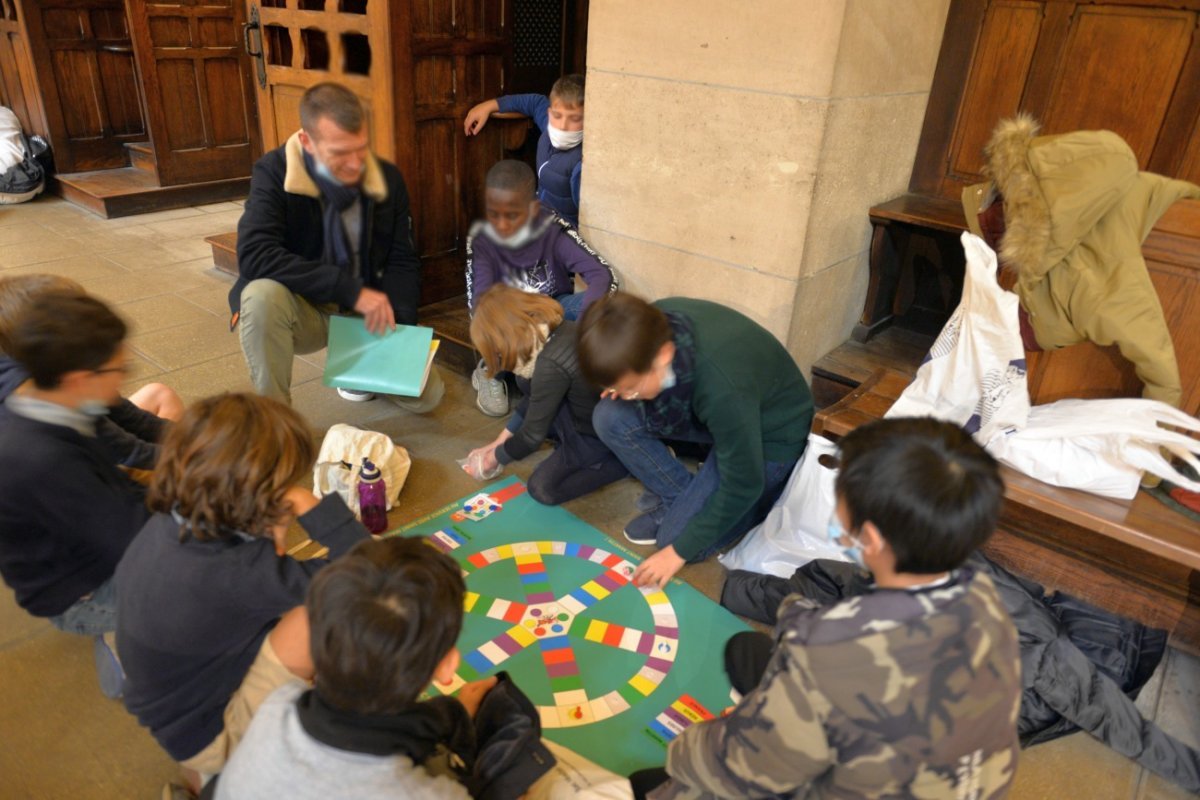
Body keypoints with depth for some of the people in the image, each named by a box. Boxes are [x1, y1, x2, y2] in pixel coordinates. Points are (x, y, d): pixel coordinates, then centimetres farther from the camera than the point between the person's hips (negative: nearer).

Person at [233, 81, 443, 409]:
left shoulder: (388, 179, -6)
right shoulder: (274, 173, -17)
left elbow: (402, 262, -2)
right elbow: (254, 255, -31)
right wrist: (349, 289, -36)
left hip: (367, 314, 3)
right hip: (306, 310, -3)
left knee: (426, 394, -9)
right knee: (262, 295, -37)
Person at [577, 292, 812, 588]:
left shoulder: (723, 388, -42)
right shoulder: (654, 323, -23)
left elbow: (742, 487, -26)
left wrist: (679, 549, -16)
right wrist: (625, 386, -16)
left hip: (770, 437, -6)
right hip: (714, 409, 6)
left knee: (677, 537, -9)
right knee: (610, 418, -13)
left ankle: (771, 488, 11)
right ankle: (678, 499, 6)